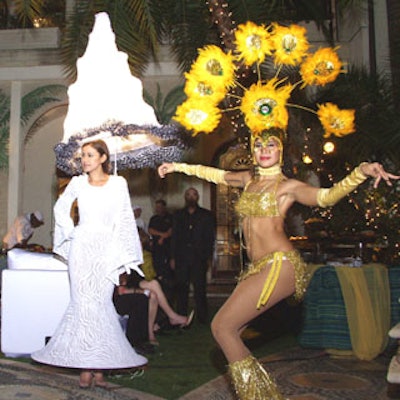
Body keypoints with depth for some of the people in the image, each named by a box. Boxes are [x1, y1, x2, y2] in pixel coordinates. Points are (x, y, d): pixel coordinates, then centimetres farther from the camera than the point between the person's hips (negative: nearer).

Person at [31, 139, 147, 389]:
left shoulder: (118, 183, 2)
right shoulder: (78, 183, 7)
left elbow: (124, 220, 3)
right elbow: (61, 208, 21)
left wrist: (122, 255, -2)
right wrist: (70, 232, 9)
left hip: (106, 249, -1)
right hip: (82, 248, 1)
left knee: (100, 304, -5)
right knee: (83, 304, -2)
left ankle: (99, 364, 4)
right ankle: (86, 365, 3)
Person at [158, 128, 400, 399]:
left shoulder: (288, 186, -2)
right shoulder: (249, 179, 17)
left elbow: (326, 196, -18)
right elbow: (216, 174, 31)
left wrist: (361, 171, -34)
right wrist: (178, 167, 36)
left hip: (279, 265, -7)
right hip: (258, 268, 7)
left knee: (222, 326, -11)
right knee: (229, 331, 2)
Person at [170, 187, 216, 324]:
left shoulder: (206, 215, 10)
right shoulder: (178, 215, 16)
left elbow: (210, 237, 7)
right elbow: (174, 237, 13)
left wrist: (208, 257, -2)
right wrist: (173, 257, 6)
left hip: (199, 257, -2)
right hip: (181, 257, 2)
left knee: (200, 289, -4)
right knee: (181, 288, 1)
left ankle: (202, 318, 5)